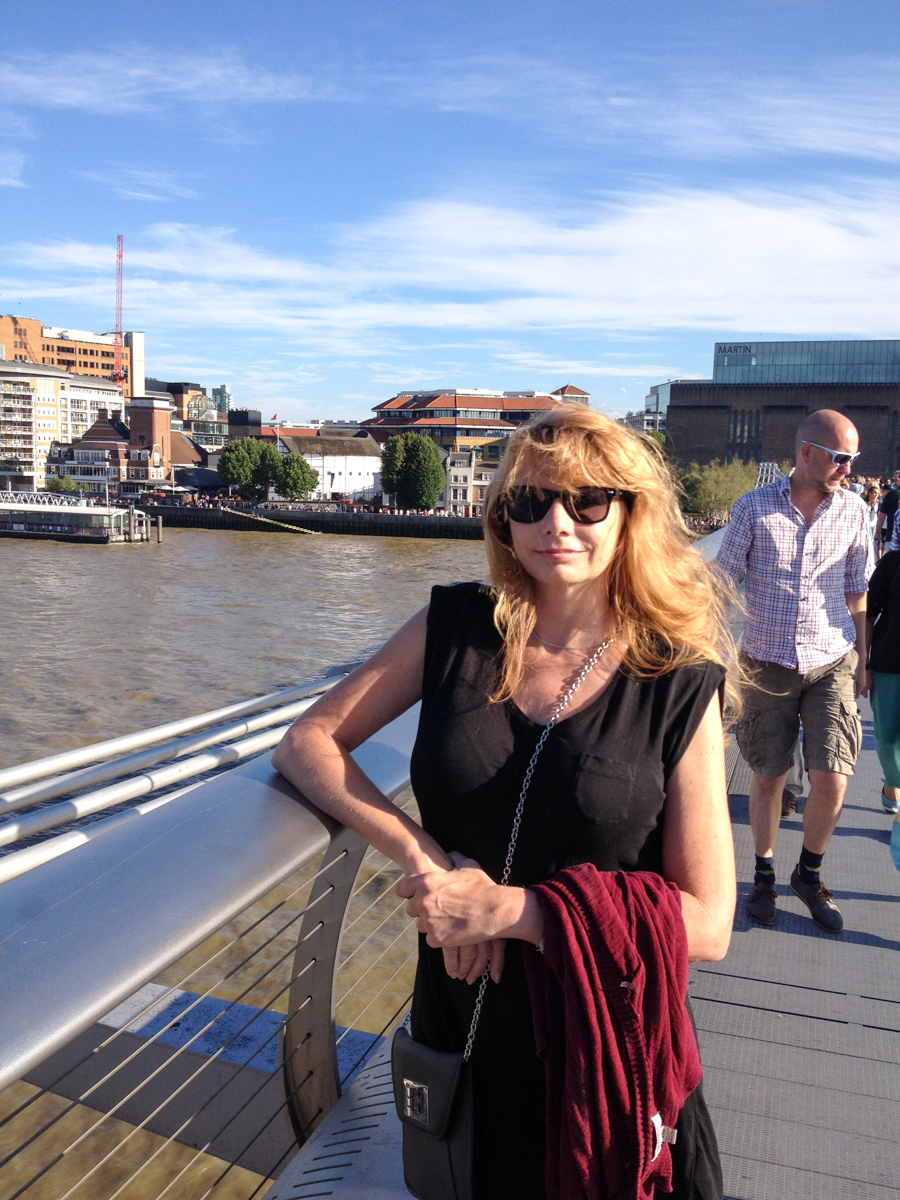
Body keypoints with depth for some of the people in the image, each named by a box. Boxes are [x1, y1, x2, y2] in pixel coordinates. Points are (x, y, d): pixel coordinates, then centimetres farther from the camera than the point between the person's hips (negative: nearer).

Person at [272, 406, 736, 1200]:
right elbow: (307, 742, -7)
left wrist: (506, 909, -21)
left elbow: (706, 924, -16)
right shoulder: (456, 627, -9)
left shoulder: (679, 686, -15)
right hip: (458, 1019, 2)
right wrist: (418, 855, -20)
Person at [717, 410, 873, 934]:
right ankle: (764, 874, 31)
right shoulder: (755, 508, -6)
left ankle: (809, 874, 23)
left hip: (832, 664, 1)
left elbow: (857, 591, 10)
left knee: (832, 783, -4)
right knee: (768, 777, 9)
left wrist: (861, 659, 12)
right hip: (767, 665, -1)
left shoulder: (853, 510, 1)